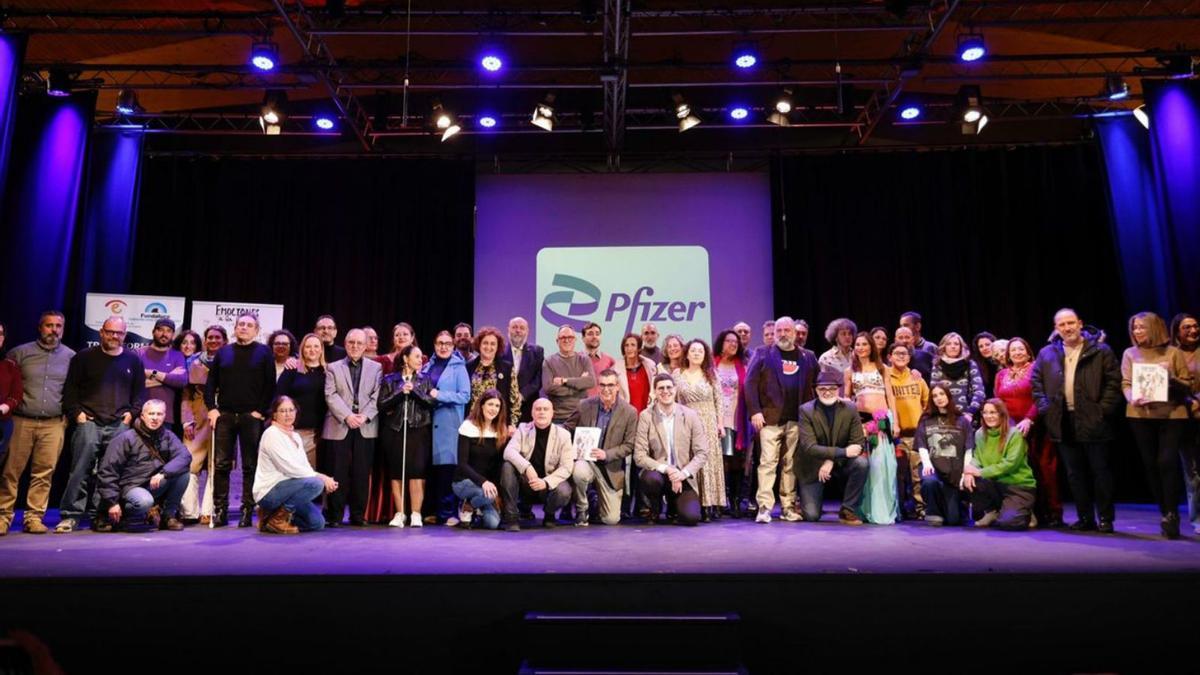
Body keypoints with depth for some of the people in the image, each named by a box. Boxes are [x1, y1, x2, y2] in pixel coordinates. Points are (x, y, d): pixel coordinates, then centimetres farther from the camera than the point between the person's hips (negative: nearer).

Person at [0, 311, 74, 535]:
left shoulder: (71, 357, 10)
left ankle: (34, 517, 7)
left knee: (44, 473, -1)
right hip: (21, 421, 0)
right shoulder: (20, 353, 8)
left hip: (54, 424, 1)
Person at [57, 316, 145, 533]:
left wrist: (132, 413, 4)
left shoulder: (133, 360, 13)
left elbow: (139, 392, 16)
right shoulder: (84, 357, 8)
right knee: (81, 469, -8)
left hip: (119, 425, 2)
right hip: (89, 422, -1)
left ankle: (100, 515, 6)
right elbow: (70, 389, 8)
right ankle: (71, 515, -3)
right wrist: (76, 412, -2)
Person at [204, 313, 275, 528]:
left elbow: (270, 385, -1)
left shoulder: (263, 352, 4)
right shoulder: (223, 352, 13)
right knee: (221, 464, 2)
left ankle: (247, 512, 6)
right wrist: (211, 408, 0)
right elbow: (211, 382, 11)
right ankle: (220, 511, 9)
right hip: (224, 415, 3)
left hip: (251, 416, -3)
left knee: (250, 466, 1)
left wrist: (261, 411, -8)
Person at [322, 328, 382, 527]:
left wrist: (365, 416, -11)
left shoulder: (375, 368, 13)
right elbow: (331, 396, 0)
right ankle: (335, 515, 8)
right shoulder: (333, 368, 12)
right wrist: (347, 416, -13)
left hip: (366, 428, 1)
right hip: (339, 427, 0)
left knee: (362, 473, 2)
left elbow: (376, 397, 4)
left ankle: (358, 514, 11)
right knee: (338, 473, 0)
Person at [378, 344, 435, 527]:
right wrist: (400, 393, -11)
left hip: (419, 429, 0)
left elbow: (432, 401, -2)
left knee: (417, 471, -8)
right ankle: (399, 513, 10)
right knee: (396, 473, 1)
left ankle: (415, 514, -1)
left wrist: (414, 390, -11)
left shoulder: (425, 379, 10)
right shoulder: (389, 380, 8)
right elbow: (381, 405, -1)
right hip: (395, 429, 1)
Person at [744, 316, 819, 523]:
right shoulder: (764, 354, 7)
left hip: (797, 419, 3)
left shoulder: (807, 357, 15)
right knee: (768, 462, -7)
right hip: (770, 417, -2)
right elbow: (750, 382, 0)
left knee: (791, 464, 6)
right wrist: (755, 411, -10)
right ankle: (764, 507, -6)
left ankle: (788, 506, 13)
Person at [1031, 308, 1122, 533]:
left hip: (1092, 421, -3)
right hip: (1064, 422, 4)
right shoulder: (1047, 353, 10)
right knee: (1075, 473, 9)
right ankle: (1085, 518, 18)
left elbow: (1114, 381, -4)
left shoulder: (1100, 351, 0)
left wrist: (1103, 409, -11)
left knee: (1100, 470, 3)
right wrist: (1044, 408, 3)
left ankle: (1105, 518, 13)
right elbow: (1036, 383, 13)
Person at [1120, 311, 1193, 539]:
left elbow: (1188, 384, 5)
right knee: (1150, 464, 5)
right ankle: (1167, 514, 17)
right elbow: (1126, 383, 3)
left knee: (1167, 461, -12)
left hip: (1172, 415, -2)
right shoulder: (1130, 354, 8)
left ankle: (1171, 514, -2)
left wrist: (1171, 379, -15)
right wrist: (1133, 398, -17)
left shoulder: (1172, 352, 4)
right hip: (1140, 416, 2)